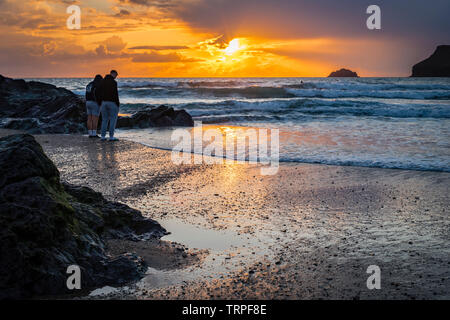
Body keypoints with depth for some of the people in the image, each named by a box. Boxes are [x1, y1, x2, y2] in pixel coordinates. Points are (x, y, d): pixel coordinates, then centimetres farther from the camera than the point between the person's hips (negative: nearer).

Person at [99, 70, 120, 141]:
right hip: (112, 103, -6)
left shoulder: (102, 82, 9)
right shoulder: (113, 82, -13)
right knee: (113, 119, 1)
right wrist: (118, 103, -8)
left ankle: (103, 136, 9)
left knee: (104, 119, 11)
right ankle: (111, 136, -1)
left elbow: (100, 93, 11)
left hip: (104, 102, 6)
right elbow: (115, 94, -17)